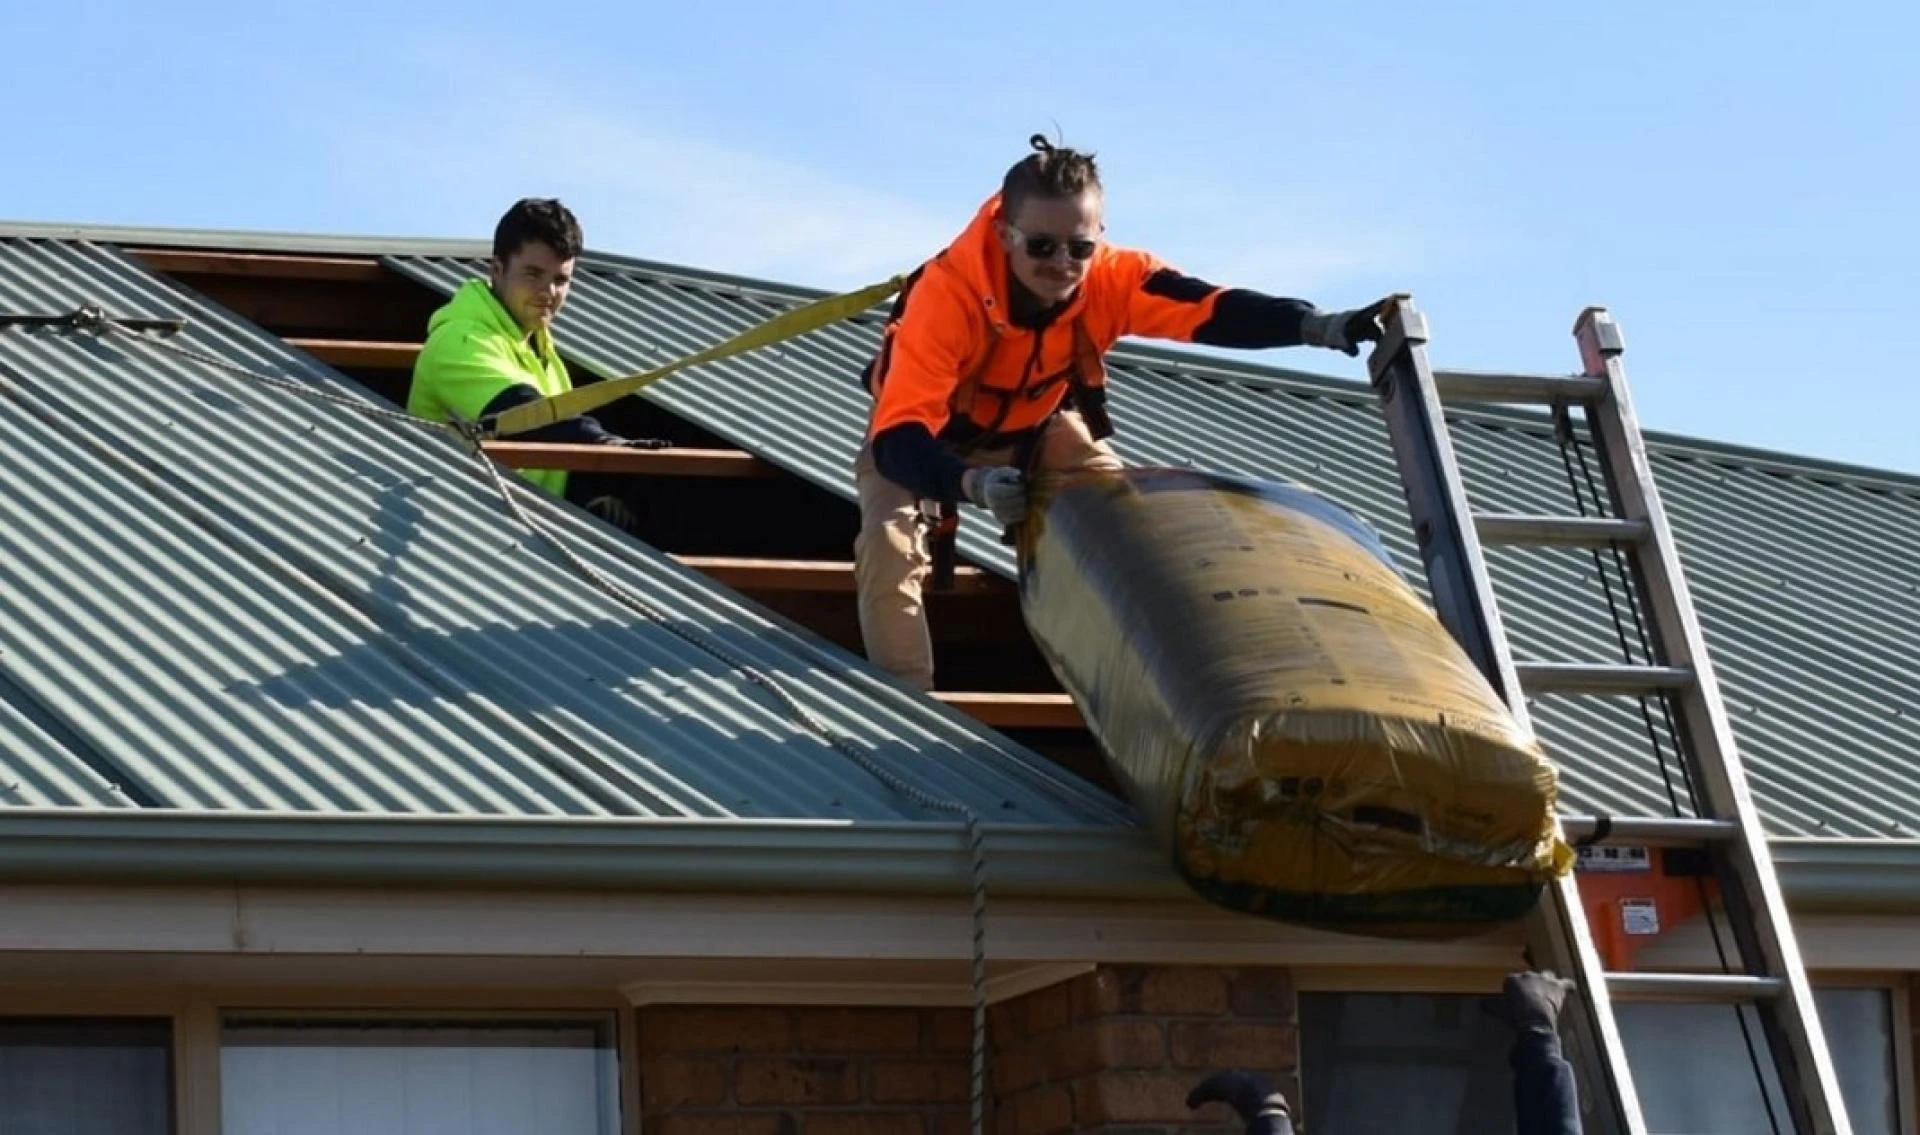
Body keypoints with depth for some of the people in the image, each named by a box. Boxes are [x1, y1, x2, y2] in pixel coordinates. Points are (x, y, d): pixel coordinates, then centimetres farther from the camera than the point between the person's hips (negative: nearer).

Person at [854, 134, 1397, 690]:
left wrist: (1320, 326, -58)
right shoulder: (945, 293, -41)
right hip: (925, 437, -4)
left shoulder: (1111, 277, -29)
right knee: (889, 546, -28)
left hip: (1036, 427, 4)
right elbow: (899, 435, -46)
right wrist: (974, 483, -66)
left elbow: (1210, 310, -41)